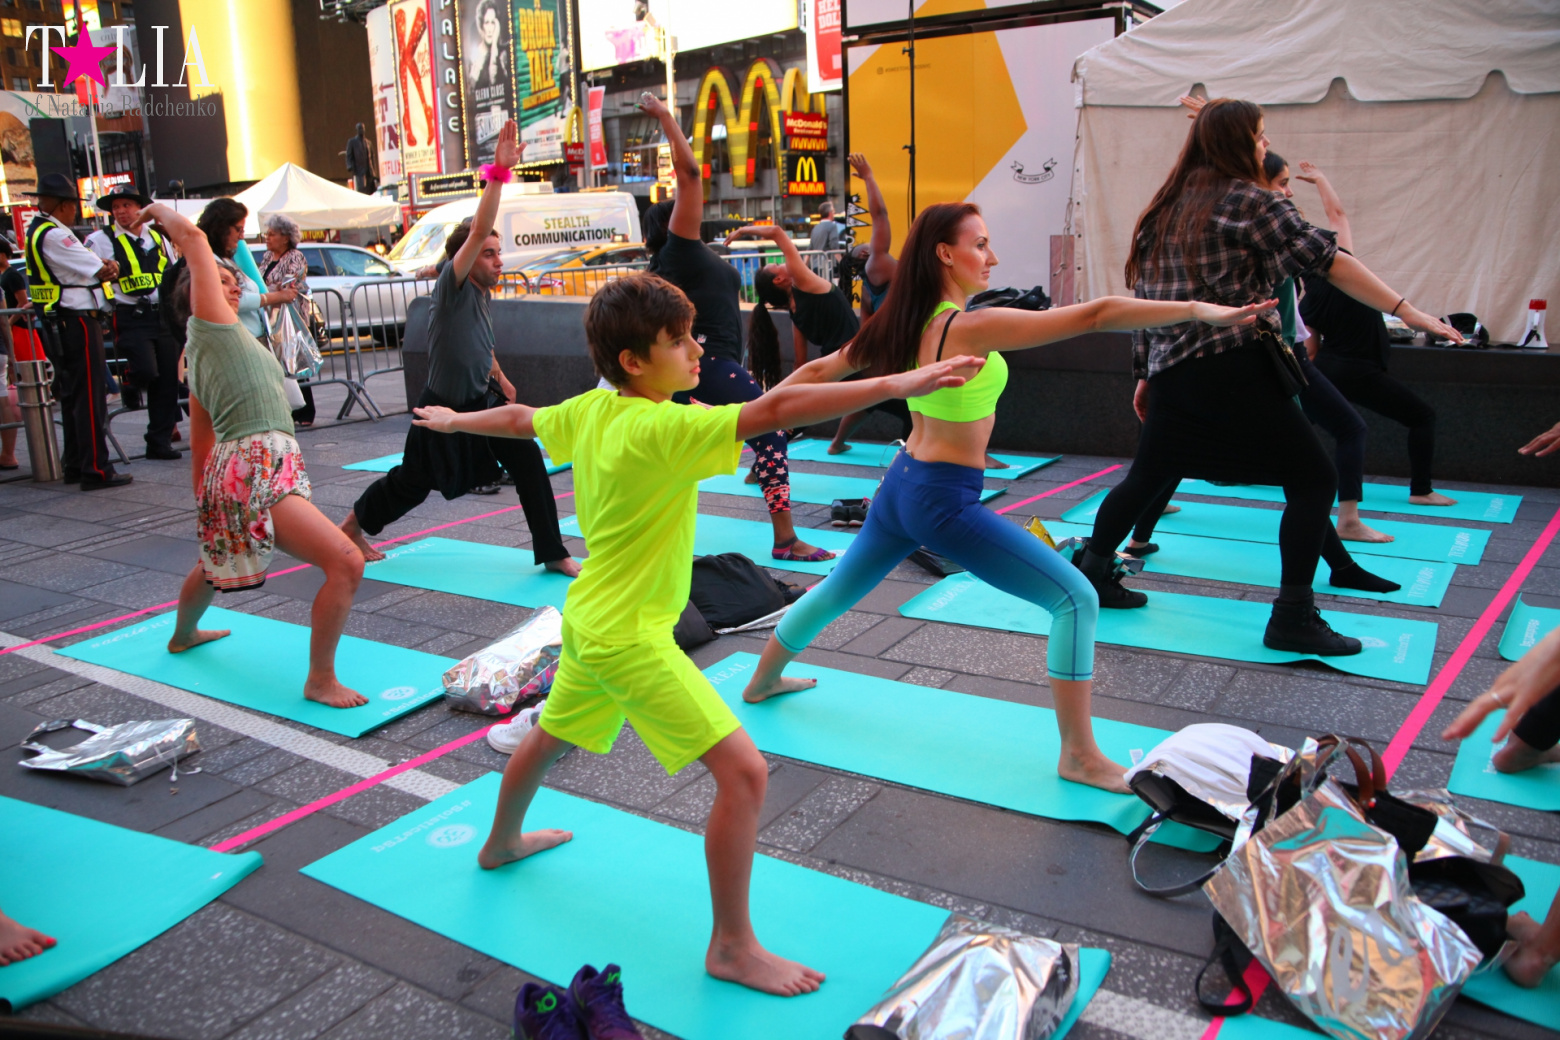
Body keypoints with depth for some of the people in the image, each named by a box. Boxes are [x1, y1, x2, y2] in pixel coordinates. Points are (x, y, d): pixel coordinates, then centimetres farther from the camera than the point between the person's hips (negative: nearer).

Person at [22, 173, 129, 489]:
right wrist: (109, 267, 6)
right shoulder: (55, 236, -17)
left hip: (56, 325, 10)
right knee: (90, 396, -7)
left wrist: (102, 265, -8)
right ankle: (96, 470, -5)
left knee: (71, 396, 16)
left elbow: (85, 266, 12)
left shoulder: (36, 232, 15)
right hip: (77, 322, -10)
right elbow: (105, 271, -16)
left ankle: (74, 466, 23)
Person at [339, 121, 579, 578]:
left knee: (529, 462, -8)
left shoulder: (480, 294, 5)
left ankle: (552, 553, 0)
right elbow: (478, 230, -32)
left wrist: (500, 378, 26)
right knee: (412, 482, 11)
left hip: (482, 402, 6)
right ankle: (353, 525, 39)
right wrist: (498, 173, -37)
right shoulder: (452, 287, -18)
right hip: (444, 408, -6)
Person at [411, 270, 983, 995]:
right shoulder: (662, 430, -25)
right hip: (631, 636, -10)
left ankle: (500, 844, 59)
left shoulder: (590, 410, 0)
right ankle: (732, 947, 2)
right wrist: (895, 383, -37)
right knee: (744, 771, -9)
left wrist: (452, 421, 39)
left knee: (552, 737, 32)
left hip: (588, 621, 10)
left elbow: (519, 418, 19)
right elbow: (775, 410, -34)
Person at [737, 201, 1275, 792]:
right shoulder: (975, 327, -20)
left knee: (837, 592, 28)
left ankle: (762, 683, 48)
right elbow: (1096, 316, -22)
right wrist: (1203, 311, -19)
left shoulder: (902, 324, 3)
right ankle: (1079, 756, 1)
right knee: (1076, 599, -4)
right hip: (944, 500, -8)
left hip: (900, 485, 9)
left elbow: (820, 371, 11)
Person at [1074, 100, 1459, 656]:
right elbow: (1328, 261, -13)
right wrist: (1407, 311, -14)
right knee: (1312, 479, 0)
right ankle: (1293, 618, -2)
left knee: (1148, 476, 21)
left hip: (1174, 374, 7)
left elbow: (1144, 297, 17)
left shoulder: (1165, 208, 16)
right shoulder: (1250, 200, -4)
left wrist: (1146, 375, 21)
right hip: (1236, 367, -7)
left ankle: (1092, 572, 28)